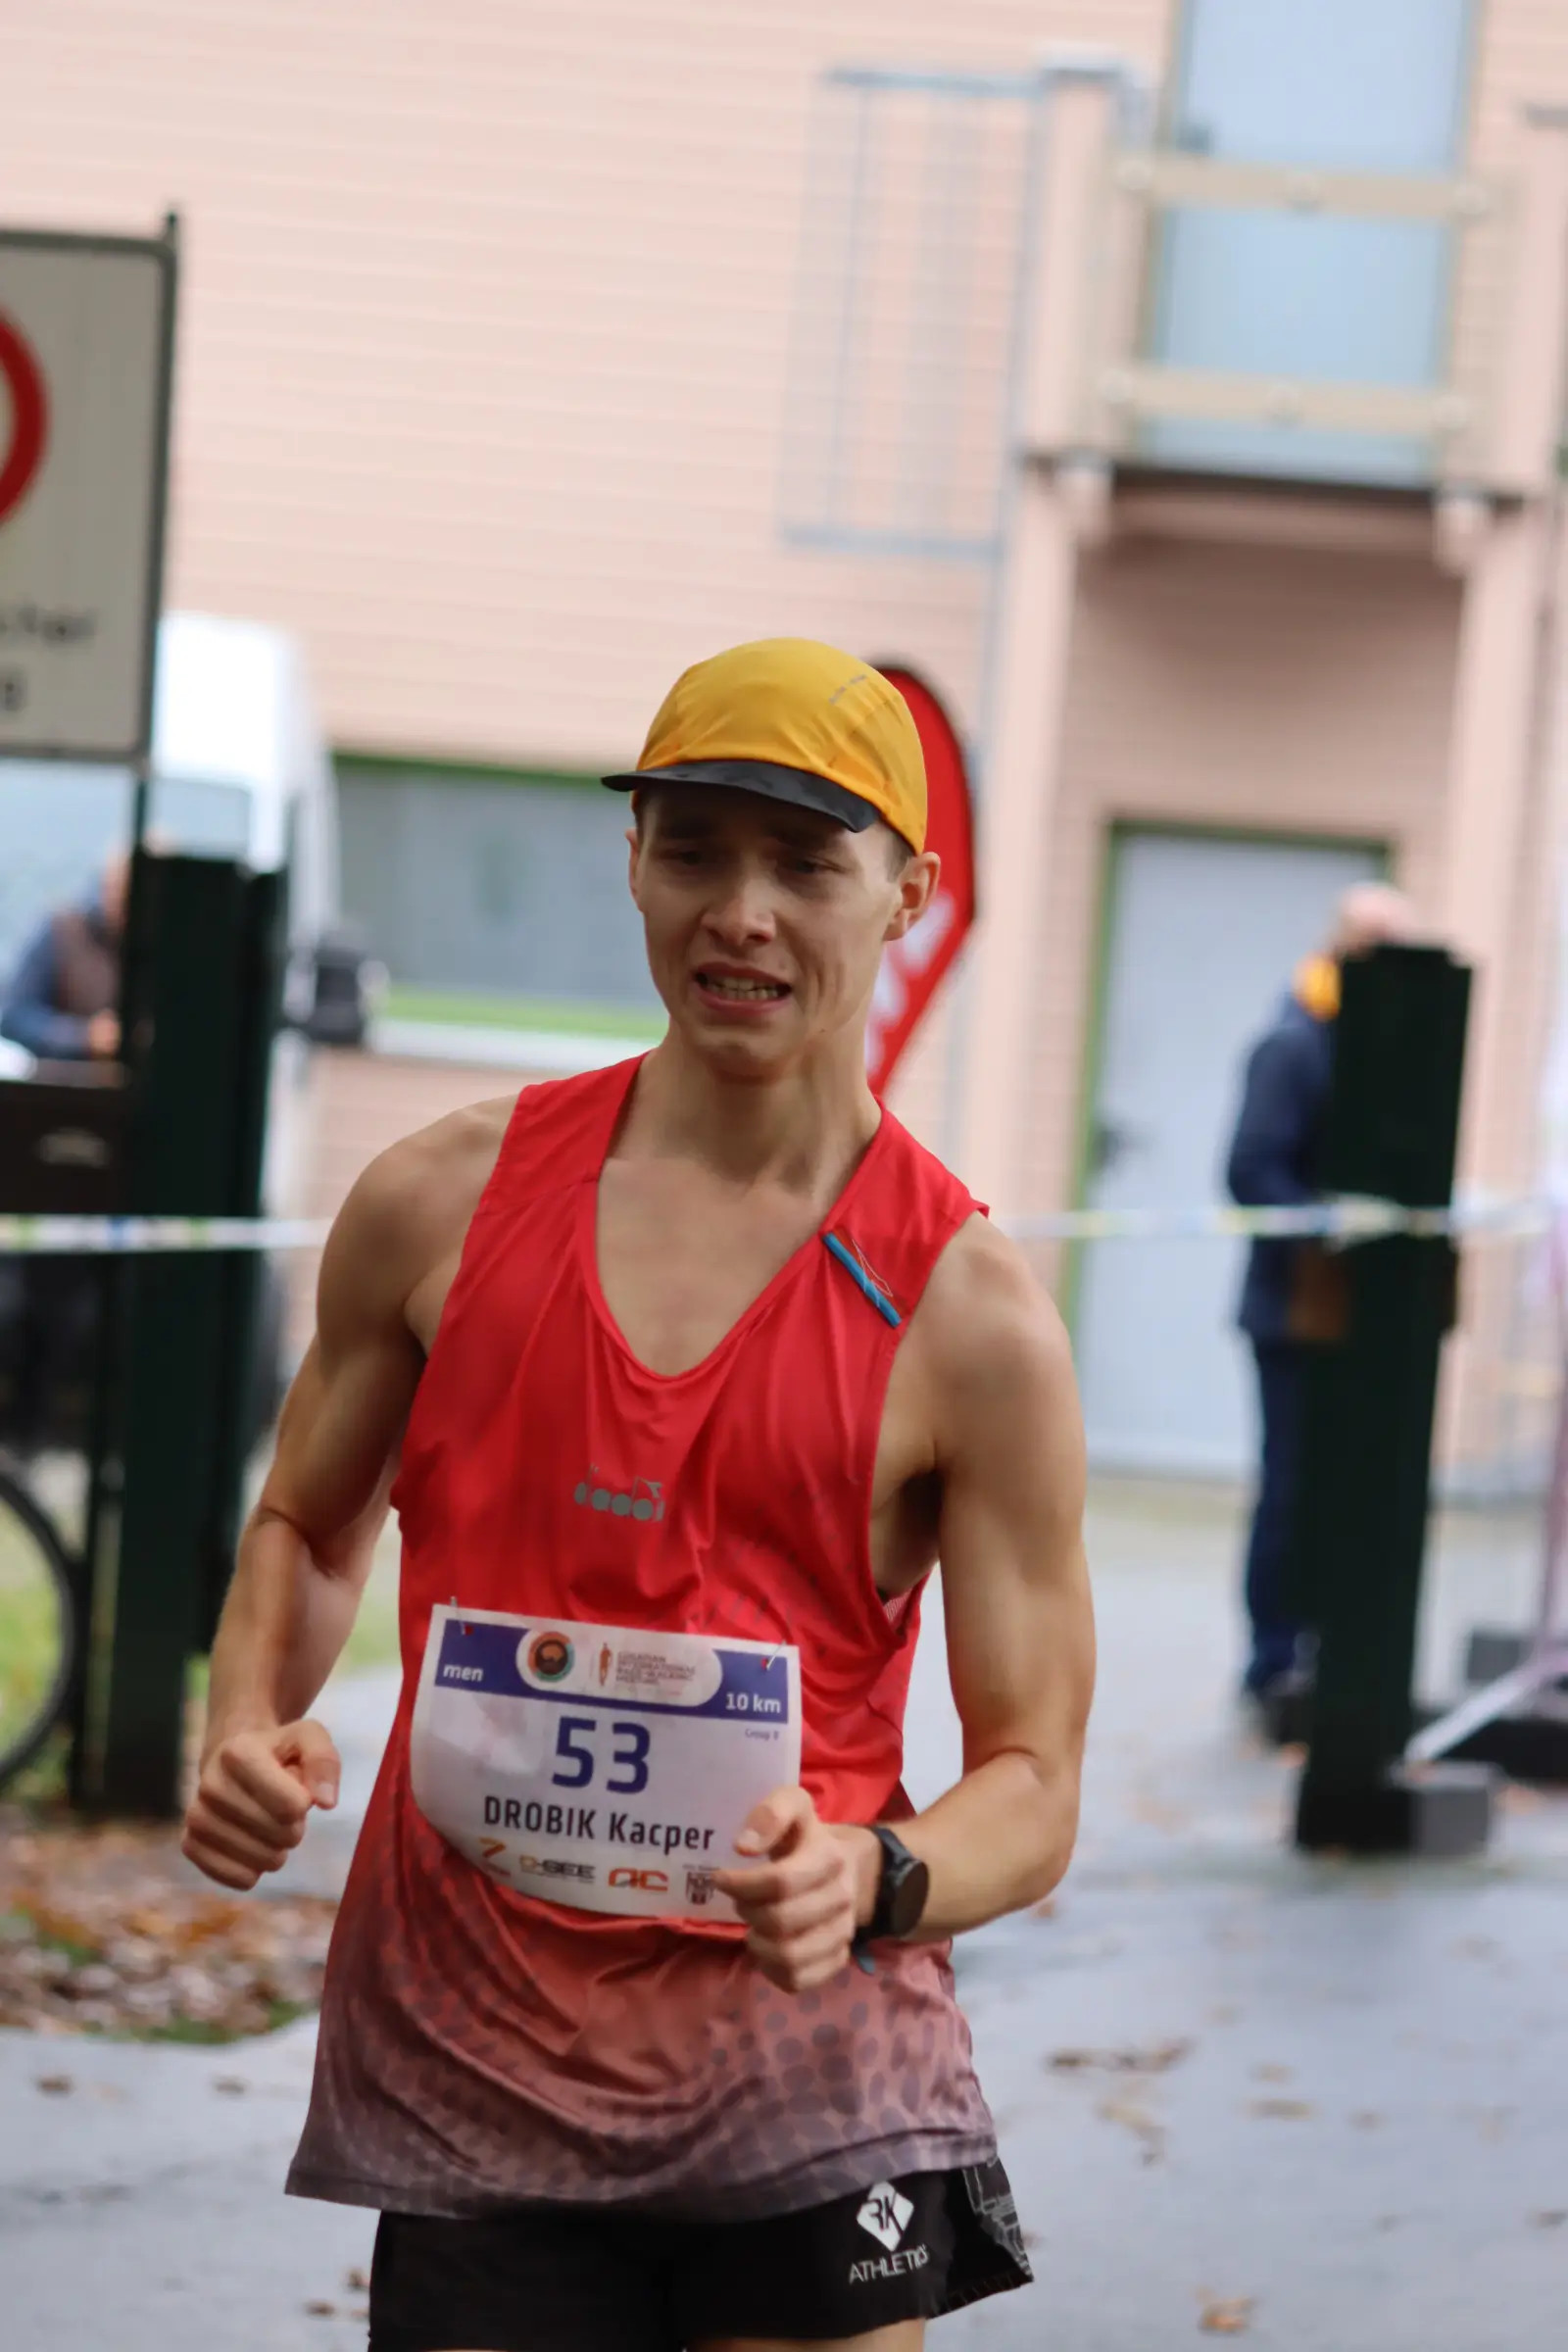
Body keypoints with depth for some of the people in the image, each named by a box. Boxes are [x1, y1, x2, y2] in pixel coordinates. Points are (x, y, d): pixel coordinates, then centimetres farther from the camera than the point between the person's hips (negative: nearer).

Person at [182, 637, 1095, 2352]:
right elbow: (307, 1527, 20)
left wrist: (867, 1882, -21)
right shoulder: (443, 1207, 4)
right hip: (470, 2059, 1)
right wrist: (248, 1732, -1)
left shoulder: (967, 1321, -3)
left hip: (806, 2086, -1)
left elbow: (1030, 1788, 0)